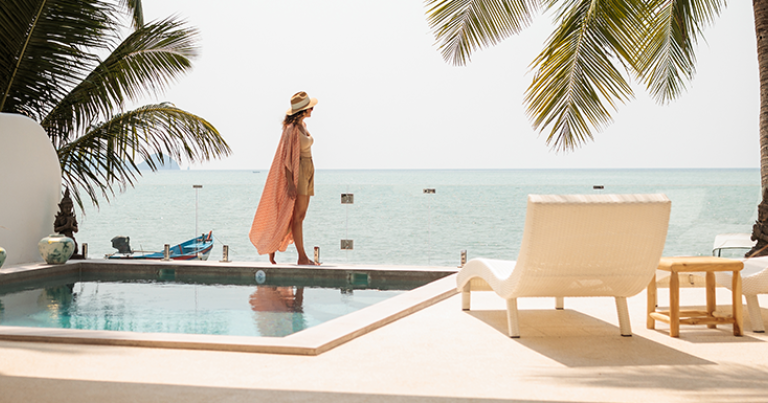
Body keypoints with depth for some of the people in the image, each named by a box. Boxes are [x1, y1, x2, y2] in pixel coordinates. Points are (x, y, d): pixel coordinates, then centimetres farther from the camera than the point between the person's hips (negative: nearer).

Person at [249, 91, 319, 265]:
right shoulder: (291, 129, -15)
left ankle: (273, 245, 19)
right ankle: (302, 257, -2)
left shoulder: (303, 126, 13)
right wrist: (290, 182, -21)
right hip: (296, 173, -10)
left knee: (300, 216, 10)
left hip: (307, 172, 10)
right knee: (297, 215, -5)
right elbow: (286, 157, -17)